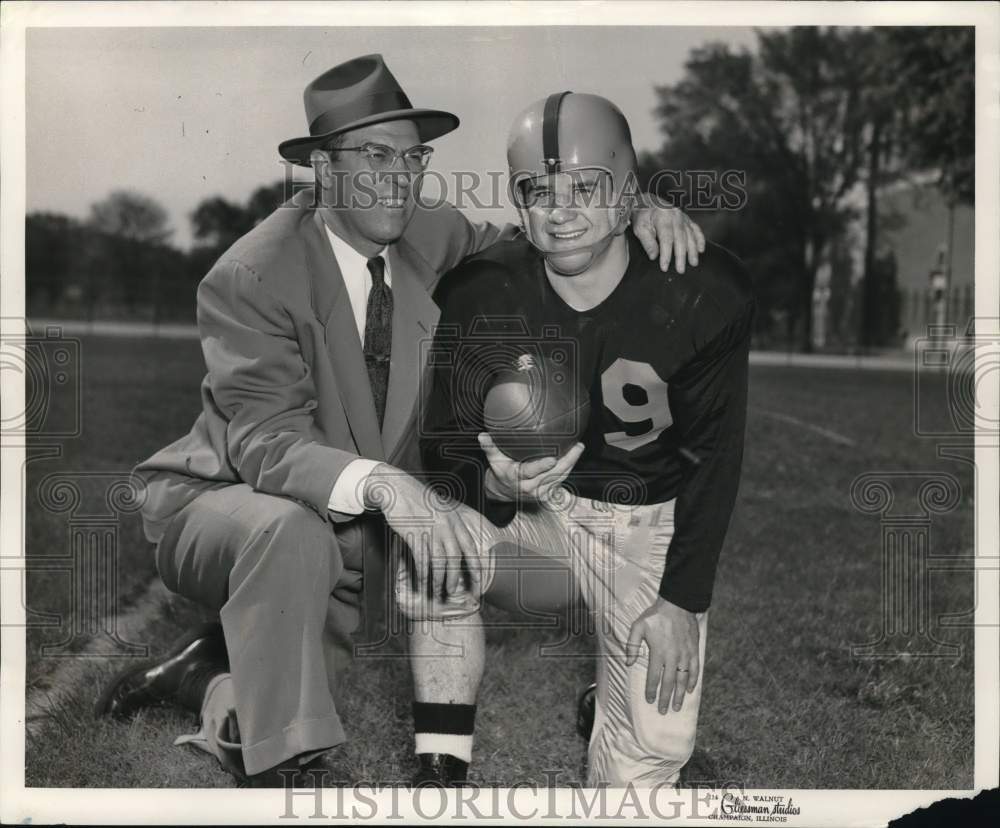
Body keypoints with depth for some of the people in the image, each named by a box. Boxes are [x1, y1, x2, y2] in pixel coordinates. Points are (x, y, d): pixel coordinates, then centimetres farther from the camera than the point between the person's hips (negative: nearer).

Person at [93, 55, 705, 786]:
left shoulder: (431, 240, -7)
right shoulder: (248, 280, -23)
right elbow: (266, 441, -33)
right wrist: (379, 483, -51)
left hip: (353, 537, 5)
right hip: (223, 504, -5)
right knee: (291, 529, -39)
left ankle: (205, 674, 26)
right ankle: (277, 767, -24)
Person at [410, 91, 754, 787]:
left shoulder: (706, 293, -14)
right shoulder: (479, 294, -11)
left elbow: (714, 456, -7)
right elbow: (448, 454, -7)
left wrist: (681, 602, -11)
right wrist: (495, 485, -32)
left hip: (650, 527, 0)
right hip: (531, 519, 1)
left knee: (656, 746, -15)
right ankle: (441, 775, -15)